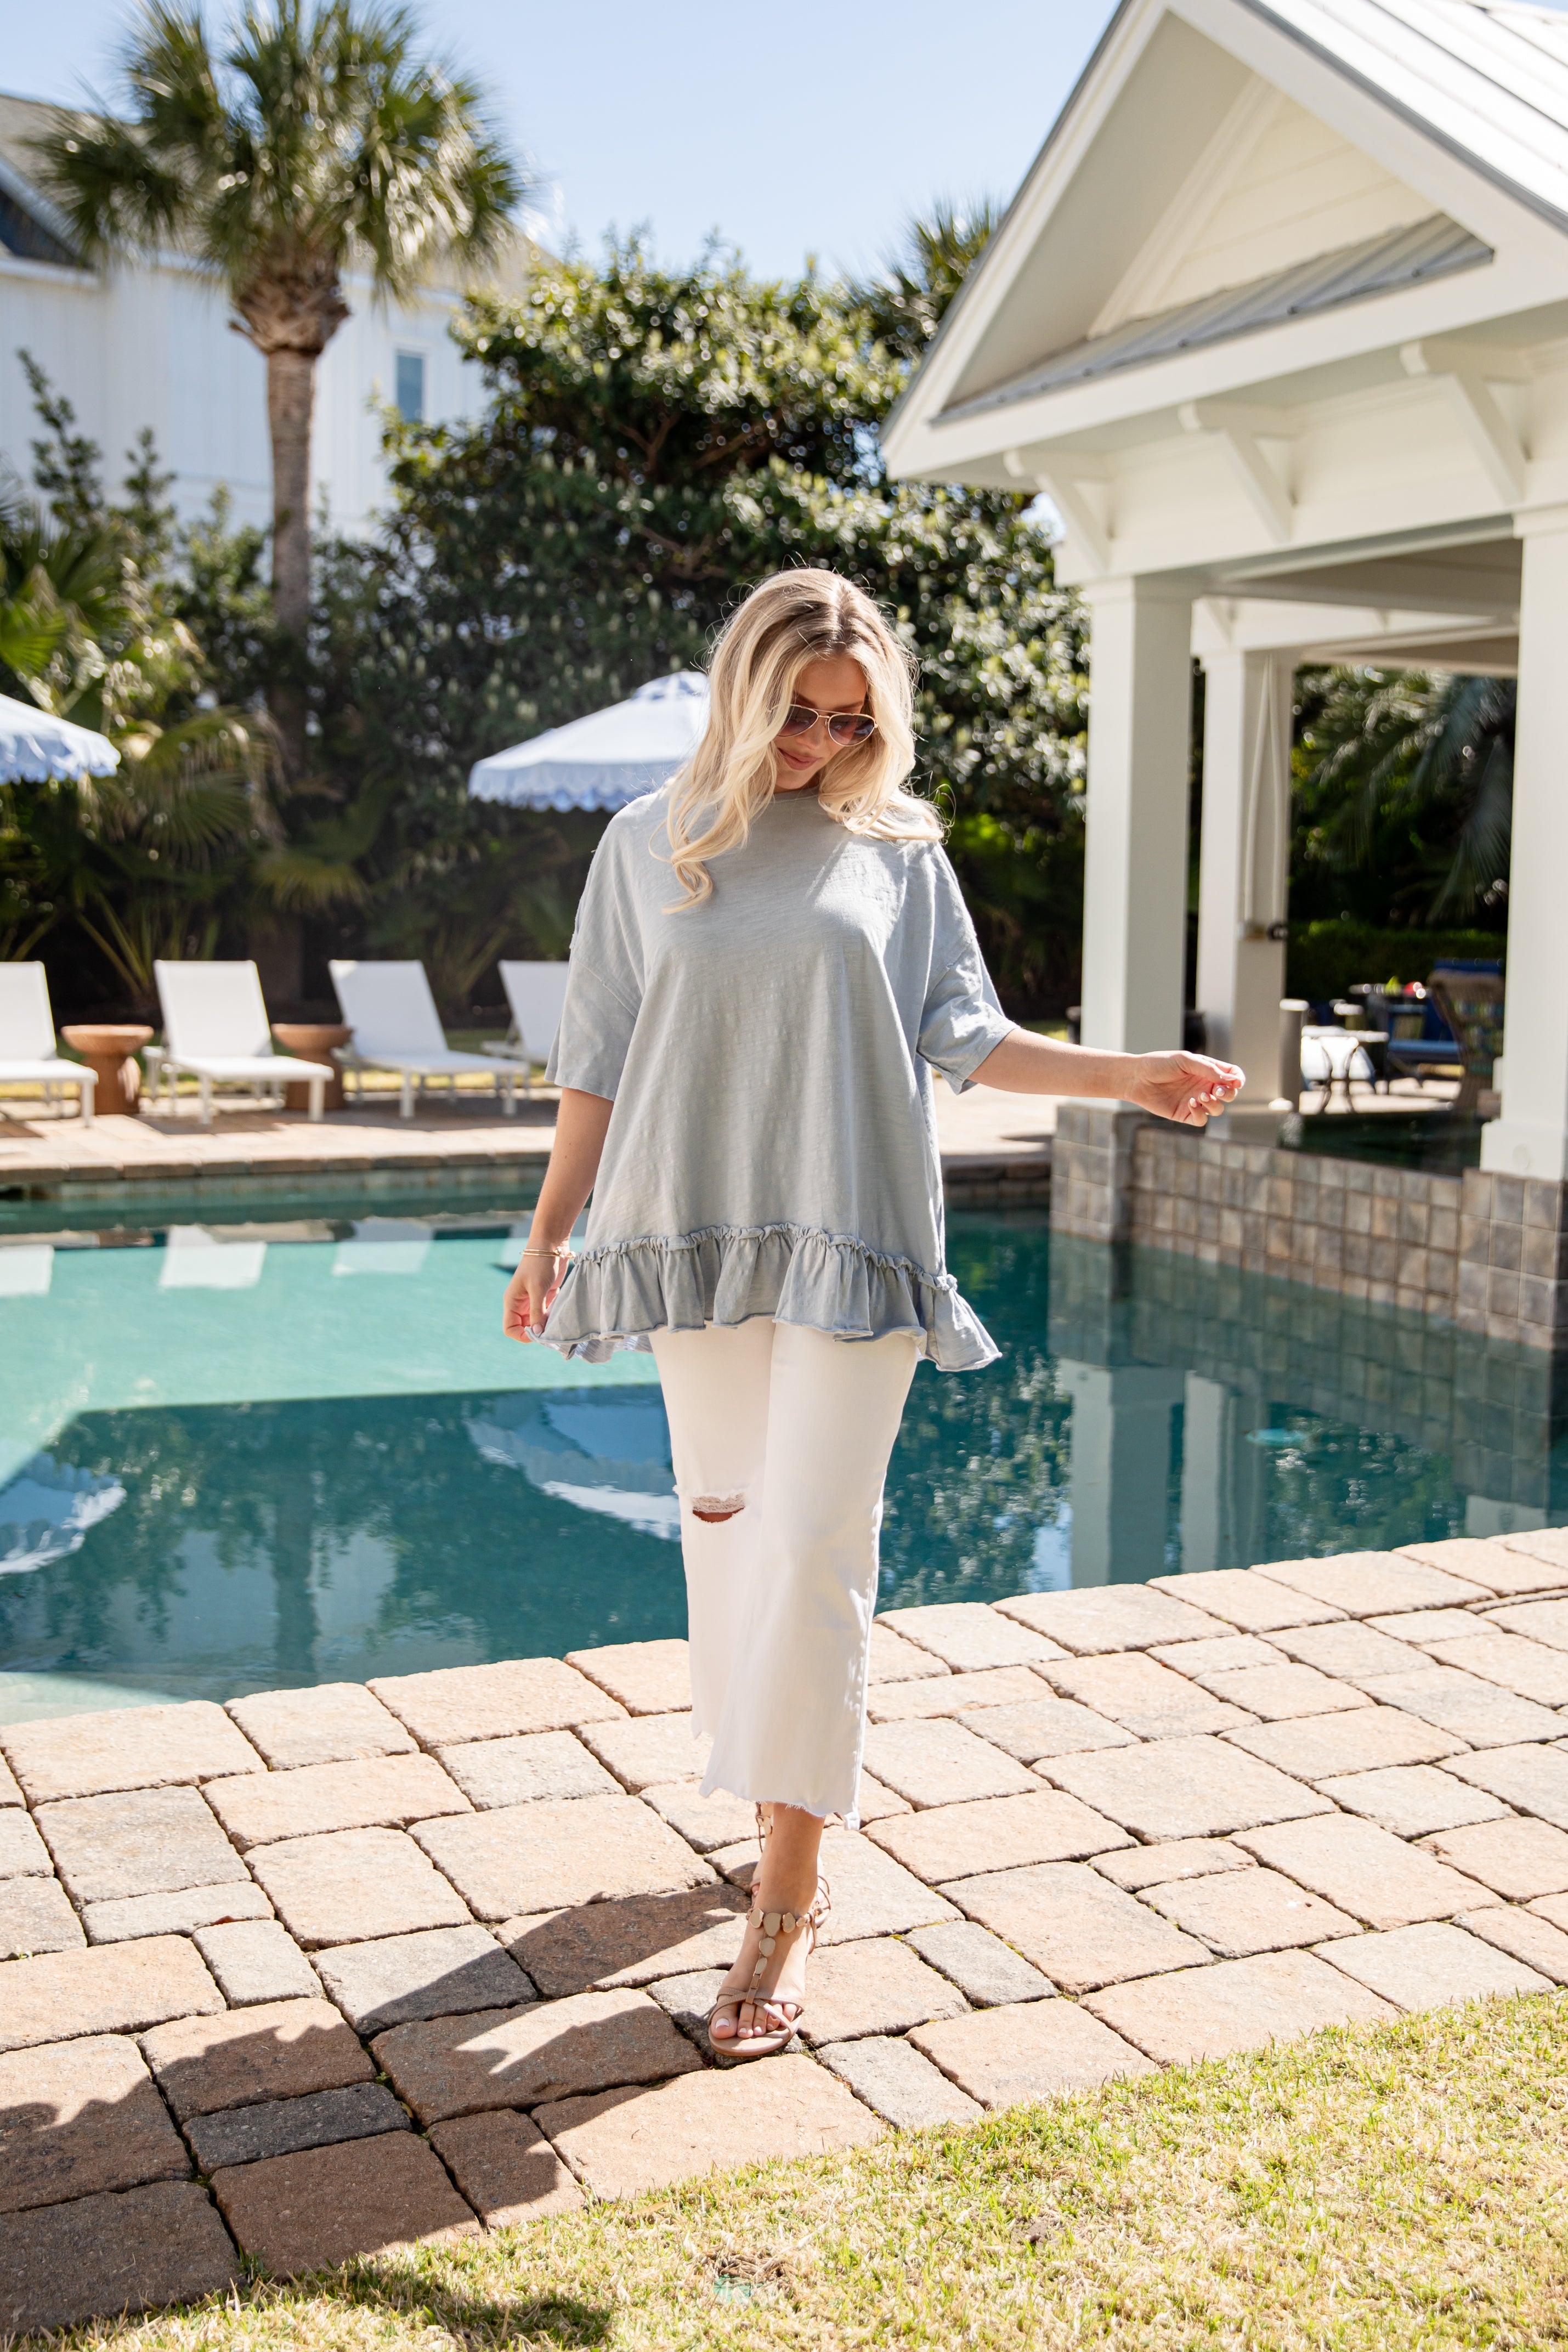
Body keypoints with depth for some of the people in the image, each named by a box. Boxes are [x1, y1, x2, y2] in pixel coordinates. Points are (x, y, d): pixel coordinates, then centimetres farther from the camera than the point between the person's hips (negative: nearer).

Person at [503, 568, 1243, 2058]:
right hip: (696, 1226, 2)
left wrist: (1126, 1079, -2)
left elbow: (961, 1037, 8)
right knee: (725, 1522, 9)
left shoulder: (896, 849, 6)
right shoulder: (651, 844, 8)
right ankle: (784, 1805, 28)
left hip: (850, 1238, -2)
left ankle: (783, 1906, -1)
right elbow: (598, 1059, 10)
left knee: (813, 1545, -7)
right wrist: (549, 1234, 10)